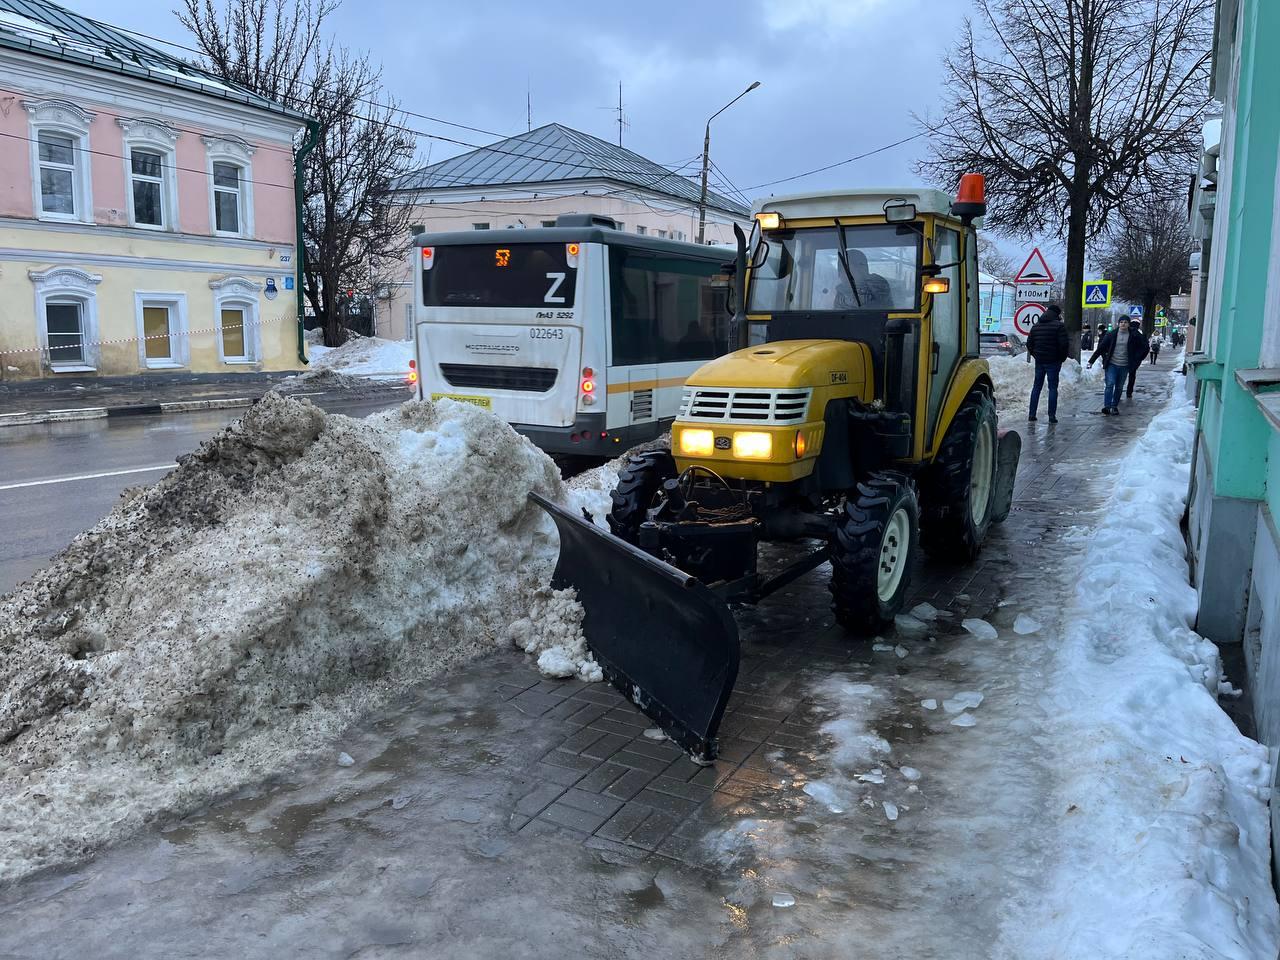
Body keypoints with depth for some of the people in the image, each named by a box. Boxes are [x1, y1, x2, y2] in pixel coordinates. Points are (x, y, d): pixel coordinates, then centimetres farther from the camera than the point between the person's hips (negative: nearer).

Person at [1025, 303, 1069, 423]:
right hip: (1053, 362, -5)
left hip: (1039, 361, 5)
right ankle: (1052, 416, -1)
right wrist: (1062, 358, -1)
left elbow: (1029, 343, 11)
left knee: (1036, 387, 11)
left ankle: (1031, 415, 8)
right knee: (1053, 388, 0)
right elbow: (1064, 344, -15)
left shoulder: (1036, 326, 10)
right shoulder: (1059, 325, -10)